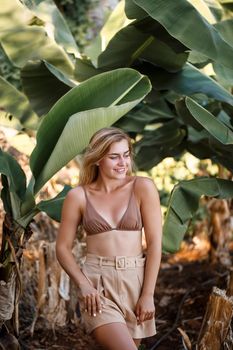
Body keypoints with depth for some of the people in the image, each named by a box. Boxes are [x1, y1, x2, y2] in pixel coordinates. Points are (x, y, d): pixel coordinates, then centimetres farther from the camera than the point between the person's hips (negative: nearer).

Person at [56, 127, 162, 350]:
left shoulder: (143, 188, -1)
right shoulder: (78, 196, 1)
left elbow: (154, 243, -2)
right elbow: (63, 248, 5)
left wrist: (148, 294, -7)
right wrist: (83, 285, -10)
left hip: (135, 281, 2)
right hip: (96, 285, -2)